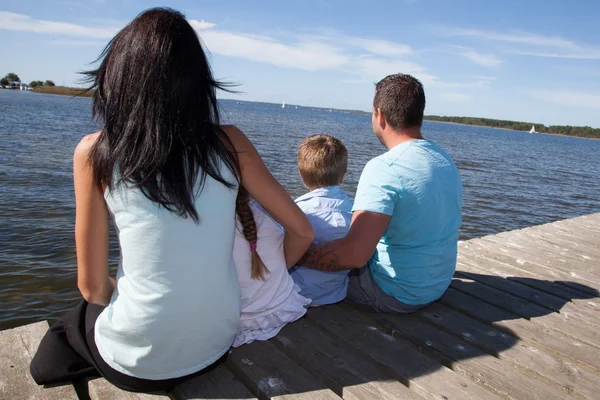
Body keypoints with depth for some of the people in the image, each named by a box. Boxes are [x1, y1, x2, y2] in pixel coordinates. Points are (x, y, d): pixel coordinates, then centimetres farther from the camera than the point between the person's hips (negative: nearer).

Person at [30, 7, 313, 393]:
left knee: (73, 321, 34)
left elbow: (93, 286, -7)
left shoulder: (95, 152, -13)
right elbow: (302, 232, -3)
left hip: (135, 364, -2)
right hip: (216, 348, 3)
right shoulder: (230, 143, -9)